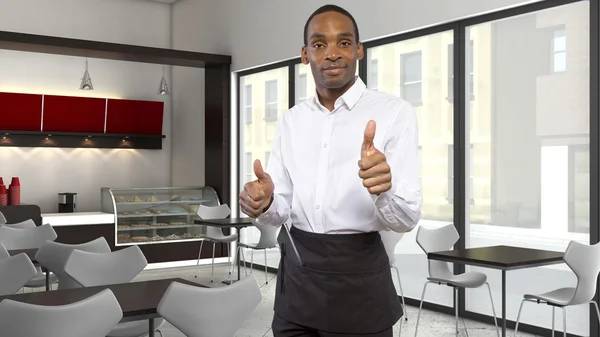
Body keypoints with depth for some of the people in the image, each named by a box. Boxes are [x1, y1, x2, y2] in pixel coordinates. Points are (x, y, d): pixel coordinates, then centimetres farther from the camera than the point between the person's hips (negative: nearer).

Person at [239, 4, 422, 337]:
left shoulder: (395, 112, -9)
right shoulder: (290, 120, 6)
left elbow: (407, 218, -13)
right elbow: (281, 209, 5)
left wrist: (385, 188, -35)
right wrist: (263, 203, -18)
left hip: (357, 273, -4)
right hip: (296, 271, 4)